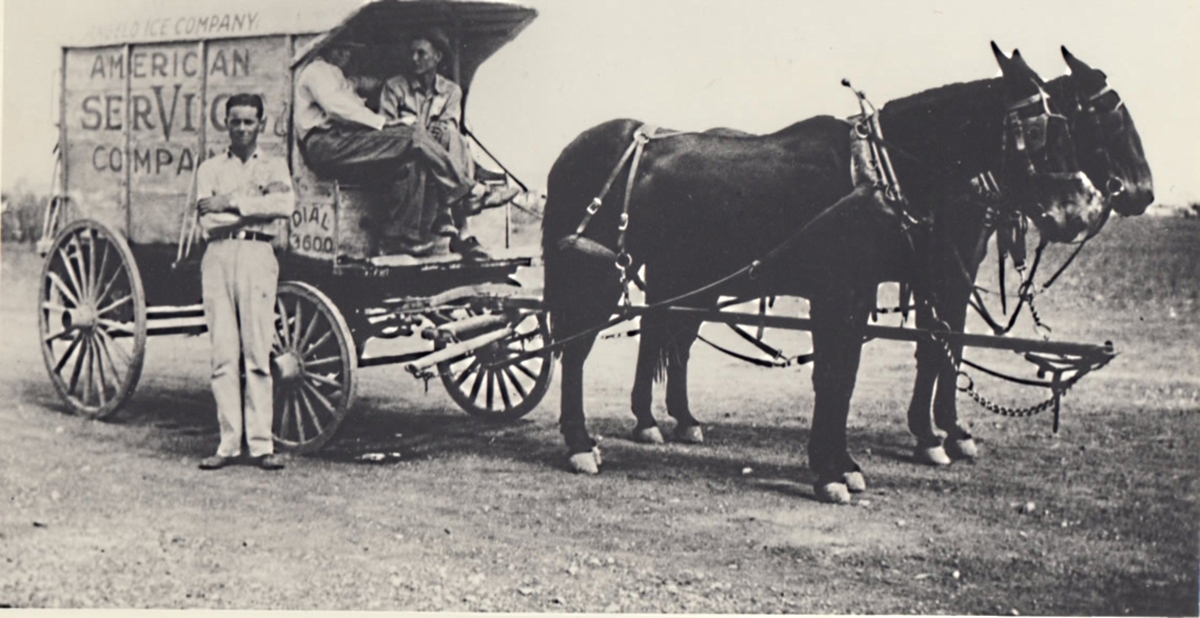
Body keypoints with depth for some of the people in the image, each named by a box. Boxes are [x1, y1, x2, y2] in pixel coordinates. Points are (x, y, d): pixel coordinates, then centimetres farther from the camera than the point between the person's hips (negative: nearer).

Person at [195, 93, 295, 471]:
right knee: (223, 355, -2)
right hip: (218, 256, 1)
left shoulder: (274, 166, 17)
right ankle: (228, 443, 1)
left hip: (257, 255, -1)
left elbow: (286, 205, -4)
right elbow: (207, 220, 2)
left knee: (258, 354, -5)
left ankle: (261, 444, -3)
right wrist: (257, 207, -5)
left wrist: (233, 203, -7)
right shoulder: (210, 168, 19)